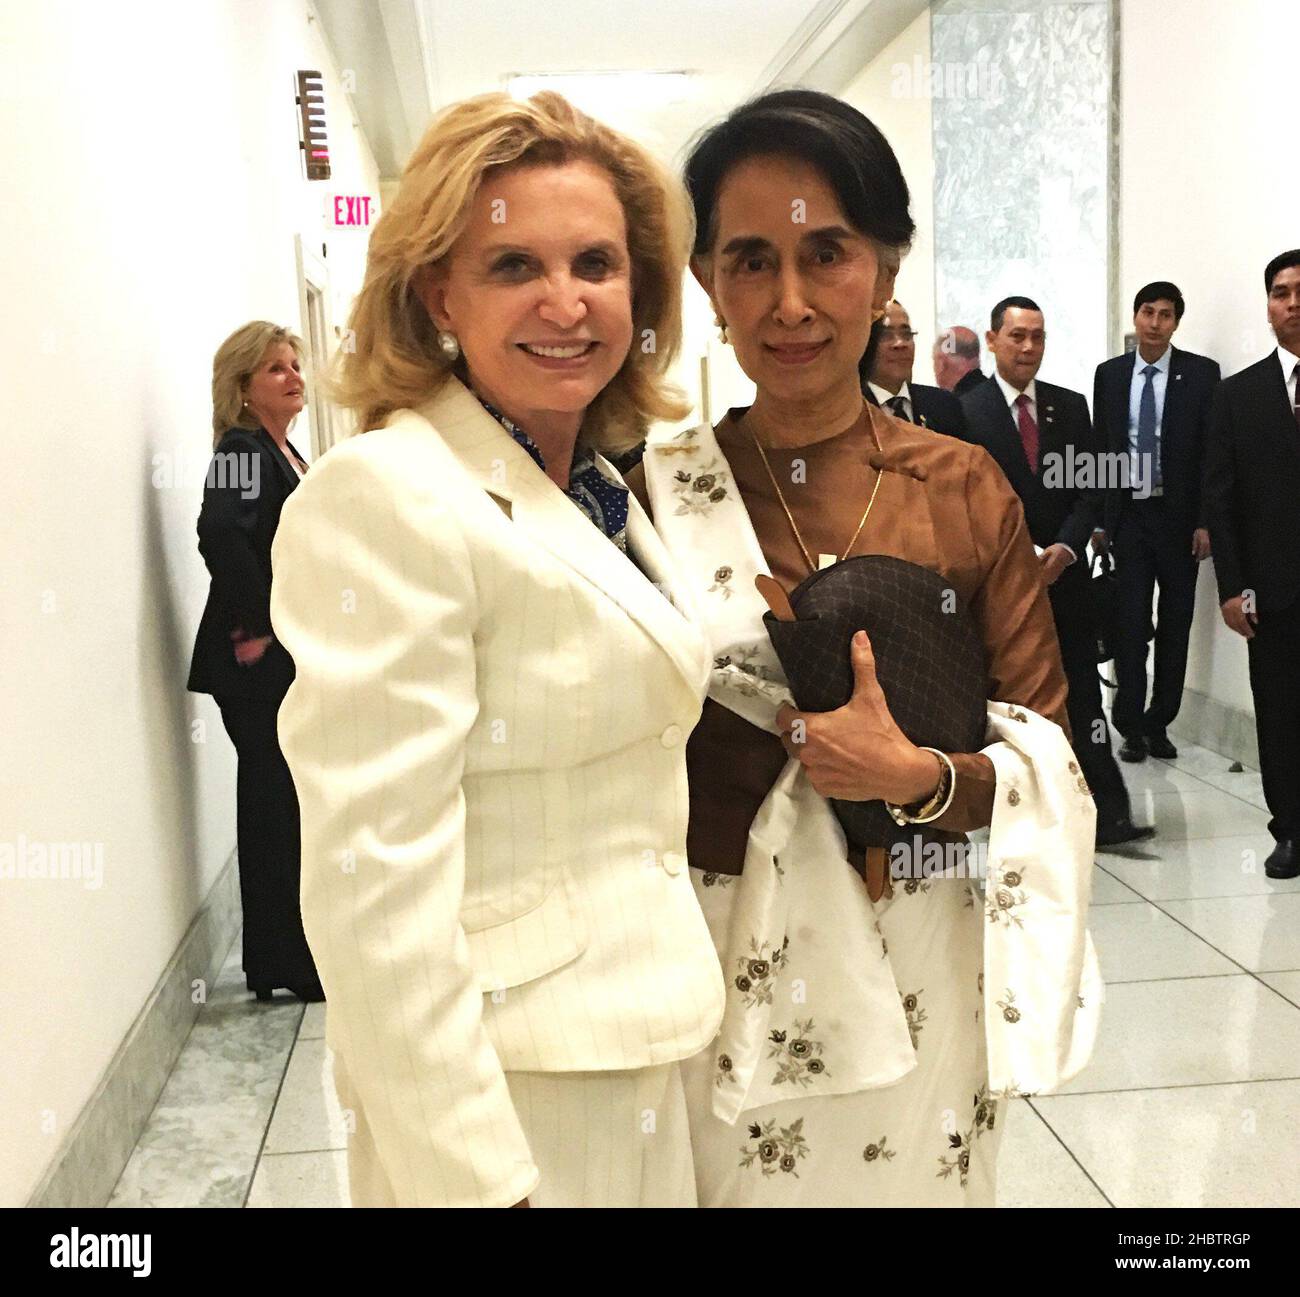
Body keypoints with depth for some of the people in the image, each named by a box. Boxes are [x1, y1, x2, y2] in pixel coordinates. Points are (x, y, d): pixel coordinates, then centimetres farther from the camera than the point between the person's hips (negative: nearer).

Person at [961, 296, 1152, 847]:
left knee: (1083, 695, 1)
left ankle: (1108, 813, 1)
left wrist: (1064, 548, -10)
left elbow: (1088, 489, 6)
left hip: (1063, 573, 3)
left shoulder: (1070, 406, 9)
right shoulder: (966, 411, -3)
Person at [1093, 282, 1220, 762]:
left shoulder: (1202, 373, -2)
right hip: (1127, 513, 1)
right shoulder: (1109, 374, 5)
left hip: (1179, 515, -1)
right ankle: (1131, 726, 9)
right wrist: (1098, 518, 2)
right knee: (1129, 623, 0)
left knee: (1176, 622, 7)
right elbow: (1100, 449, 7)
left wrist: (1205, 521, -9)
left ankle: (1159, 722, 18)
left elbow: (1214, 451, -4)